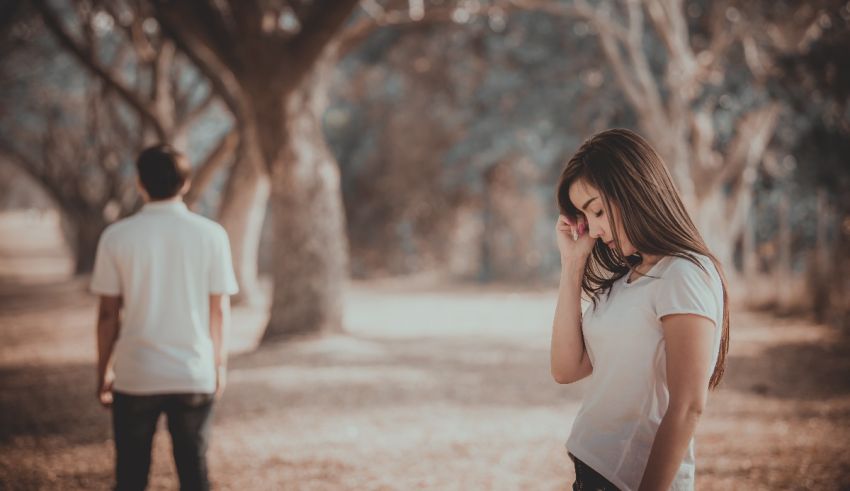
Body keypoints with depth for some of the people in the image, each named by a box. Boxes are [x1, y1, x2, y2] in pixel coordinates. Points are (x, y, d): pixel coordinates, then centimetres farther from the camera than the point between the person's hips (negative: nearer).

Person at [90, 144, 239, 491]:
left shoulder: (116, 236, -4)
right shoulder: (211, 234, -2)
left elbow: (108, 312, -2)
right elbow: (220, 309, 1)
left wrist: (103, 371, 9)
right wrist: (219, 363, 14)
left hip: (135, 375, -1)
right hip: (195, 375, 1)